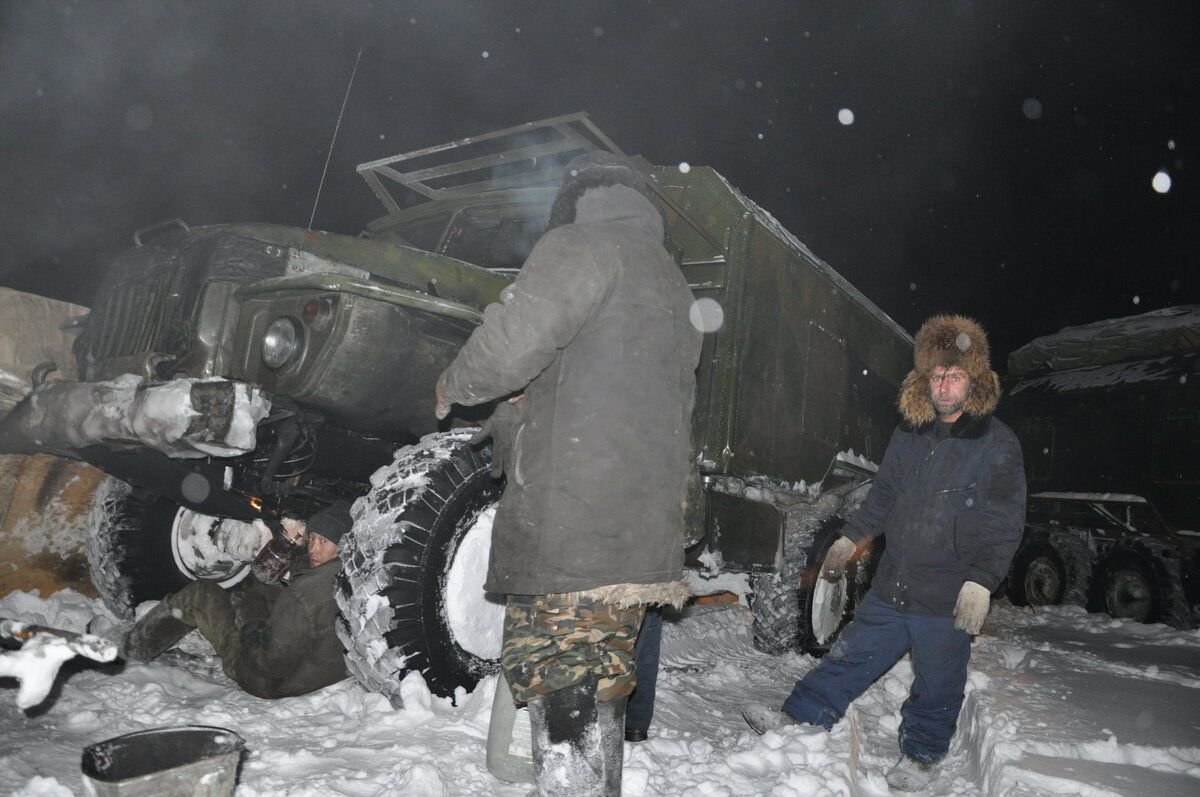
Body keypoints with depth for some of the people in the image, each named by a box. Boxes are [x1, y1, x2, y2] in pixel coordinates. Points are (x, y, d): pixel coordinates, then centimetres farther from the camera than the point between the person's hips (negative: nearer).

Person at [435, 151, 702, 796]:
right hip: (646, 531, 9)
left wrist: (455, 386, 6)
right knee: (597, 689, 17)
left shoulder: (584, 245, -1)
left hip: (572, 528, -9)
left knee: (562, 693, -6)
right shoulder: (672, 285, 26)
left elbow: (512, 341, -17)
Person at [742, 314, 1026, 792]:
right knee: (849, 657, 12)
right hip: (890, 588, 4)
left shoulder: (997, 444, -10)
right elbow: (883, 494, 17)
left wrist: (981, 581, -19)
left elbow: (1006, 524, -10)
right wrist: (850, 538, 14)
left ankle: (919, 757, 35)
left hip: (948, 601, -4)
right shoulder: (909, 434, 5)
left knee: (936, 687, 13)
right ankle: (799, 720, 24)